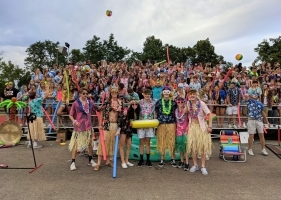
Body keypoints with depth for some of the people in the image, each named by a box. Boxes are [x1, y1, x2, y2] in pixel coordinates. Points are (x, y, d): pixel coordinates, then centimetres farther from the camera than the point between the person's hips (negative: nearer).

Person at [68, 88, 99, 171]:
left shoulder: (90, 102, 3)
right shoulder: (76, 103, -7)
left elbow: (96, 109, 16)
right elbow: (71, 115, -4)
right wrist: (74, 121, -21)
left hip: (88, 126, 4)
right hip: (78, 126, -4)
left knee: (90, 143, 13)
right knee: (75, 144, -2)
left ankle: (90, 160, 29)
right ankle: (73, 162, 10)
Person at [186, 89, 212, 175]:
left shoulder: (201, 104, -14)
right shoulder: (188, 103, -2)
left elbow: (209, 114, -12)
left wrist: (210, 126, -15)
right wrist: (189, 124, 7)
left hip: (201, 127, -3)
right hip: (192, 126, 3)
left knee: (202, 146, 1)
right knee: (192, 145, 3)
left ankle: (203, 166, 11)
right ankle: (195, 165, 19)